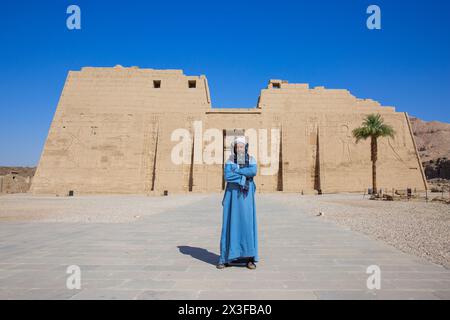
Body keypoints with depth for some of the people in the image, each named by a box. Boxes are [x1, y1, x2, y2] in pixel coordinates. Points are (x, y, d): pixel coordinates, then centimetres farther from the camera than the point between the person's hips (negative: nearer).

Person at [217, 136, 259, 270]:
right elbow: (227, 176, -14)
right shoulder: (230, 160, 3)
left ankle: (250, 258, 4)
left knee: (248, 224, -4)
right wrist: (243, 180, -17)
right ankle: (226, 258, 6)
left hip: (246, 197, 0)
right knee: (230, 225, -2)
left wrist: (236, 171, -17)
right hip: (232, 196, 0)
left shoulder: (251, 159, 5)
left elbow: (253, 171, -16)